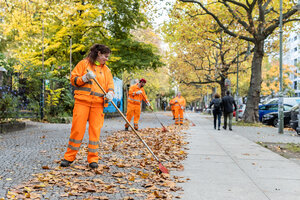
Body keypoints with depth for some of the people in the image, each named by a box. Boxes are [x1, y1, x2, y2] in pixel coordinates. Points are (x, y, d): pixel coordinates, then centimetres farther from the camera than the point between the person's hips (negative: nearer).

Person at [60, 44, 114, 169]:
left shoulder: (106, 69, 18)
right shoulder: (84, 63, 7)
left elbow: (110, 85, 13)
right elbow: (73, 79, 3)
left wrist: (110, 93, -9)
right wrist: (85, 78, -14)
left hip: (98, 104, 3)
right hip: (82, 102, -3)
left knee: (95, 130, 0)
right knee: (77, 128, -4)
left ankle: (93, 159, 6)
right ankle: (69, 157, 8)